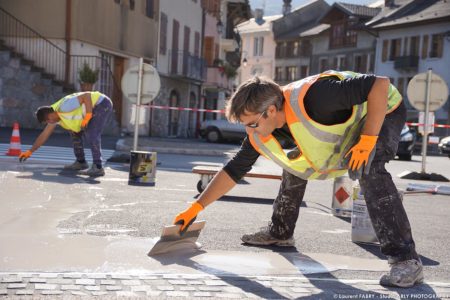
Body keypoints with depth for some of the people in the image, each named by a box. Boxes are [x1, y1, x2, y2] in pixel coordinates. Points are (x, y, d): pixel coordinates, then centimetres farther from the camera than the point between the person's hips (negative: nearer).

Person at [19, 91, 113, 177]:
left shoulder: (64, 107, -25)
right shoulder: (54, 116, 4)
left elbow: (87, 95, -29)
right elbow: (44, 135, 11)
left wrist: (88, 116, -29)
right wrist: (30, 152, 14)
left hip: (102, 104, -10)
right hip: (95, 107, 10)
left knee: (92, 134, -22)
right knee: (75, 133, 13)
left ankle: (97, 168, -23)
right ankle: (81, 162, 17)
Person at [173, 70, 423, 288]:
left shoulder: (312, 98, -40)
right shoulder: (260, 136, -15)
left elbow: (380, 84, -37)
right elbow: (234, 171, -5)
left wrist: (367, 141, -36)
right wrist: (195, 208, -8)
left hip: (383, 110, -7)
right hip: (346, 124, 7)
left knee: (370, 170, -33)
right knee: (295, 165, 7)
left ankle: (406, 260, -29)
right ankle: (280, 233, 26)